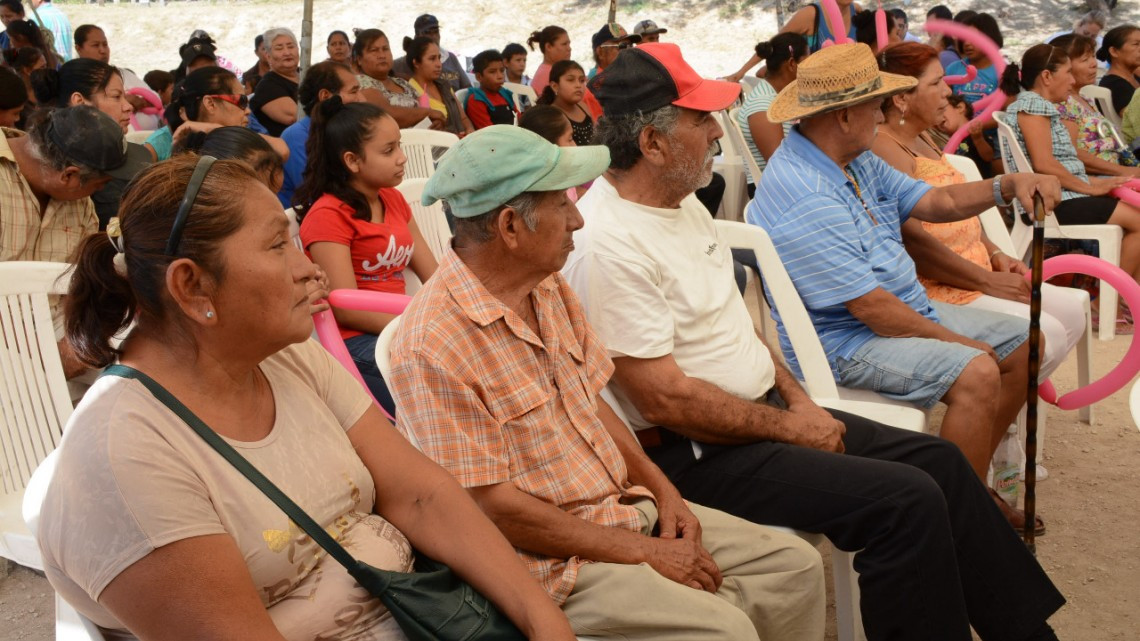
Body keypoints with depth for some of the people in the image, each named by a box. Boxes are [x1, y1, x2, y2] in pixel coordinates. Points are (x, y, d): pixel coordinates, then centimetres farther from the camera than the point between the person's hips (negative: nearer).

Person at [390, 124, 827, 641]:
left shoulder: (550, 289, 5)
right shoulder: (434, 346, -23)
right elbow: (490, 504, -22)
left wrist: (662, 491, 0)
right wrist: (641, 553, -17)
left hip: (627, 509, 8)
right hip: (550, 558, -8)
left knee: (795, 565, 5)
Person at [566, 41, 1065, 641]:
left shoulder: (680, 201, 8)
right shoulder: (607, 245, -22)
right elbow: (665, 398, -23)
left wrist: (796, 397, 5)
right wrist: (784, 426, -13)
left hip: (763, 410, 10)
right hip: (694, 453, -10)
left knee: (938, 460, 6)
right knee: (907, 500, -19)